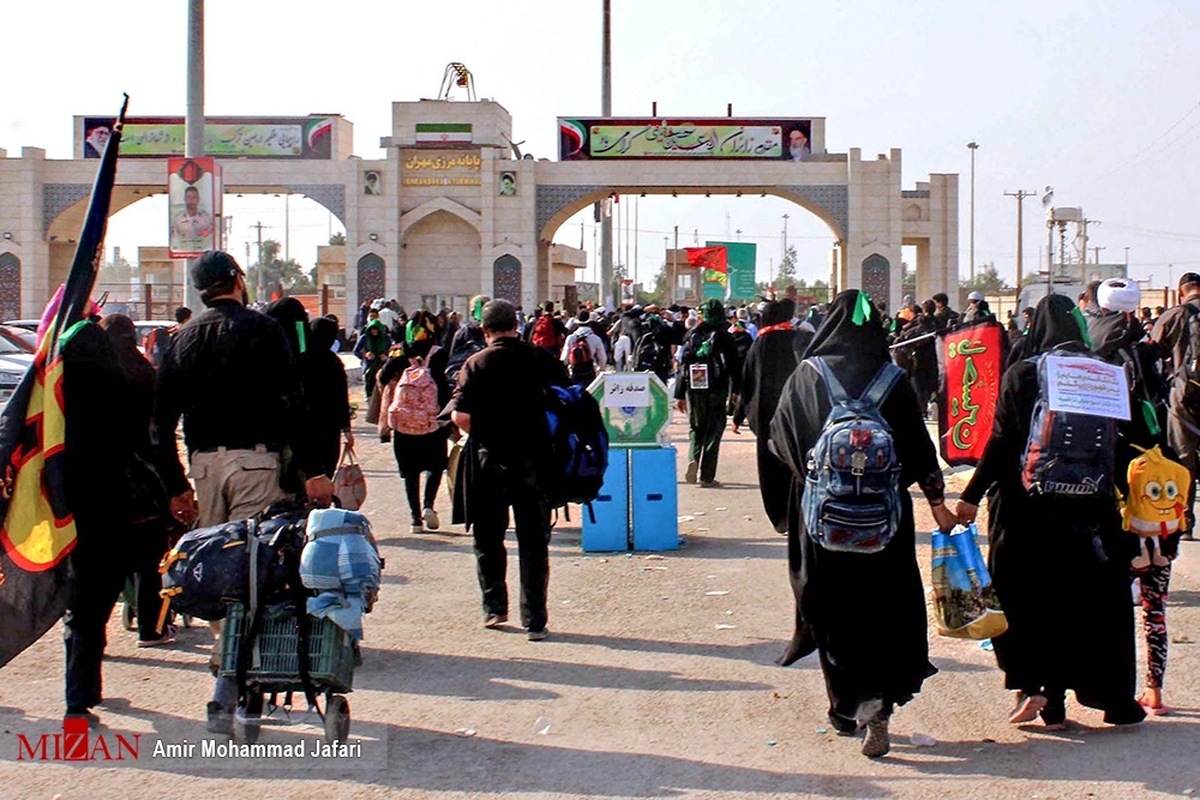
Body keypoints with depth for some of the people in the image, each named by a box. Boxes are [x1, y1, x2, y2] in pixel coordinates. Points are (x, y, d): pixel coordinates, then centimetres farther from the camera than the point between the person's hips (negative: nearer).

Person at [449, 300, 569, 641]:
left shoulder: (477, 364, -6)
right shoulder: (543, 359, 0)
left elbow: (459, 415, -13)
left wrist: (484, 434, 5)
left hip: (490, 462, -1)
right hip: (535, 459, 1)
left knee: (489, 537, 16)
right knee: (534, 541, 6)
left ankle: (495, 607, 21)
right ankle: (534, 620, 4)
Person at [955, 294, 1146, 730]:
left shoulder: (1019, 375, -6)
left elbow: (1001, 441, -9)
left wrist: (972, 496, -4)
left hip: (1027, 506, -2)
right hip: (1088, 509, 2)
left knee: (1022, 596, 11)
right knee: (1075, 598, 11)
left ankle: (1030, 685, -4)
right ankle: (1056, 700, 12)